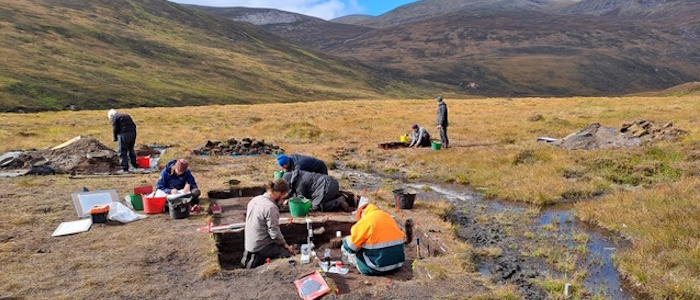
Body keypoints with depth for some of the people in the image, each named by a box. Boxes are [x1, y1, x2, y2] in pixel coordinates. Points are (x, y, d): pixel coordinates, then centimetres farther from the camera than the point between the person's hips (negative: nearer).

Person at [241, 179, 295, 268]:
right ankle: (258, 260, -6)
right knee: (289, 252, -5)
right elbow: (275, 232, -21)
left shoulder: (255, 199, 2)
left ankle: (251, 255, 11)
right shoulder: (271, 207, -24)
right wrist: (285, 244, -4)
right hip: (261, 247, -9)